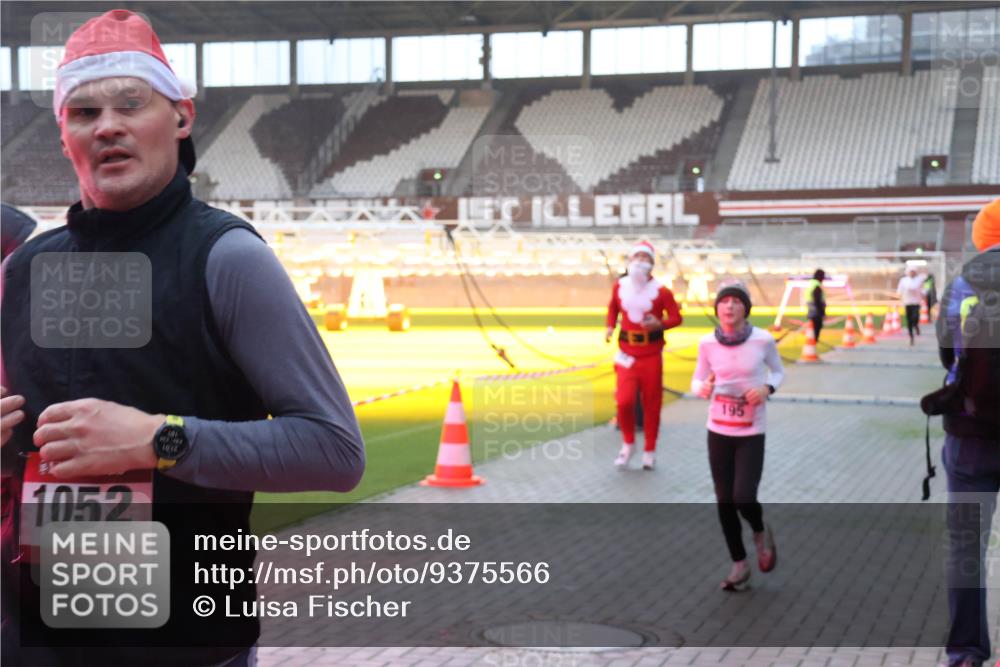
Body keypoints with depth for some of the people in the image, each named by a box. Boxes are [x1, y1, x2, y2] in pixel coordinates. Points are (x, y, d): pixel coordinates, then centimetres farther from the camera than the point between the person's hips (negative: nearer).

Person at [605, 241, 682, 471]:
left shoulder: (661, 291, -7)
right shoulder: (620, 286, 1)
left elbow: (676, 317, -2)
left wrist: (660, 324, -21)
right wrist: (610, 327, 4)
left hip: (651, 354, -1)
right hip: (627, 353, 1)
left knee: (652, 404, 6)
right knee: (624, 400, -12)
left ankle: (649, 451, 23)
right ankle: (628, 444, 13)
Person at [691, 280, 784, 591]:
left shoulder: (763, 340, -11)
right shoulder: (707, 343, -6)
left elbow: (778, 372, 6)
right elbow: (696, 381, 5)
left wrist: (767, 388, -14)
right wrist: (704, 388, -18)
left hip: (751, 434, -2)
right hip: (718, 431, 2)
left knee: (744, 498, -13)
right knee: (724, 502, 7)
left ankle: (761, 532, 23)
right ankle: (740, 565, 26)